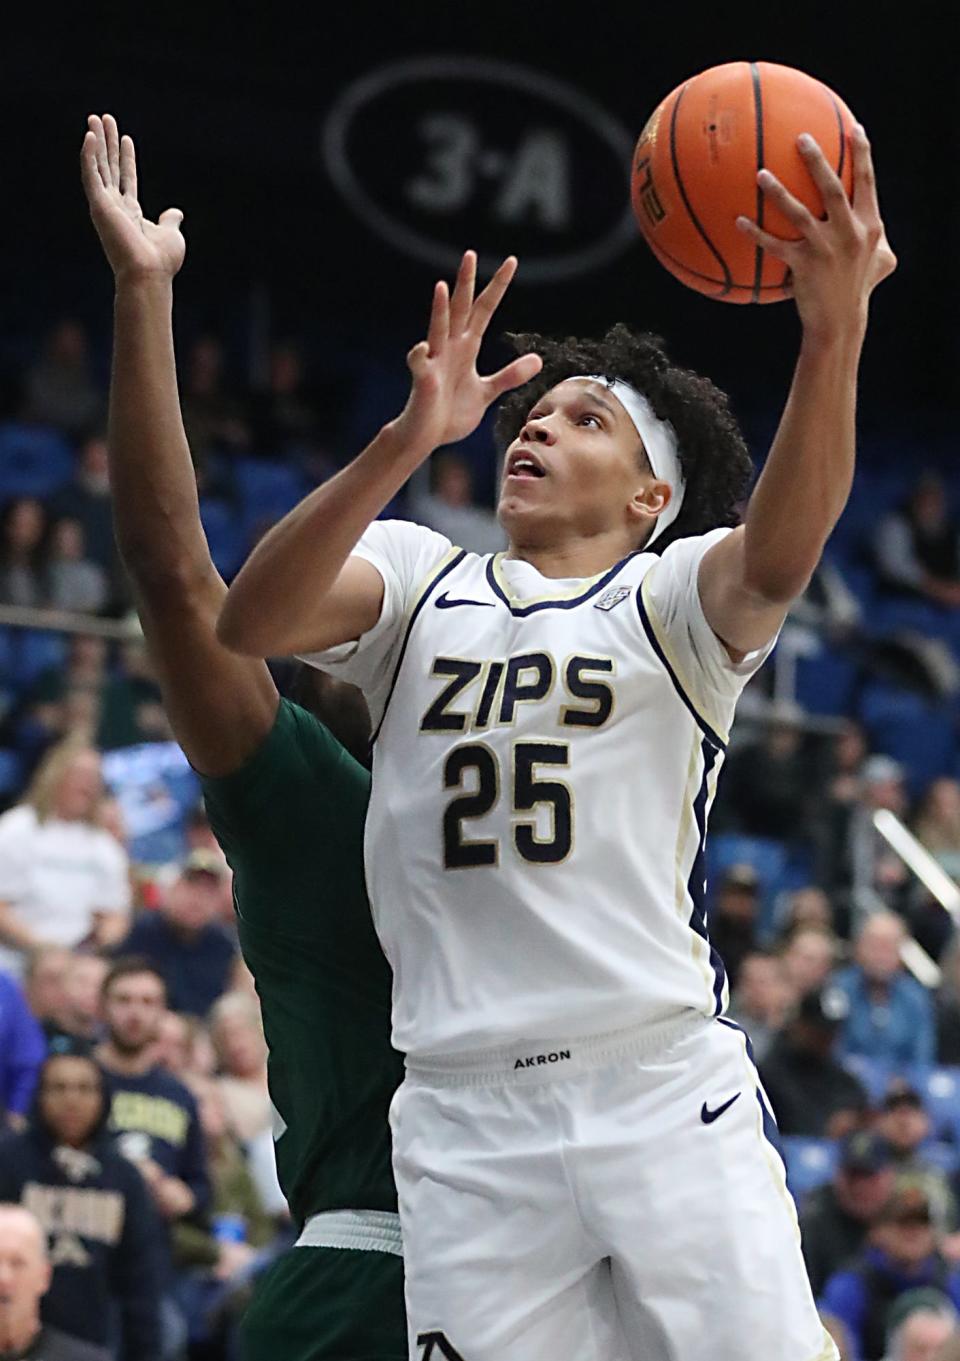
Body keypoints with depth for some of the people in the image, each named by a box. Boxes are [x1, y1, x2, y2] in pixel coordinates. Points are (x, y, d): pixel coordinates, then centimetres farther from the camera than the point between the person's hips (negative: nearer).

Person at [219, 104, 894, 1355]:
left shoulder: (674, 598, 8)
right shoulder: (420, 583, 13)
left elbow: (777, 555, -16)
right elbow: (250, 623, -7)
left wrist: (833, 331, -35)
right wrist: (408, 441, -23)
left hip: (665, 1090, -2)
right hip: (465, 1119, 2)